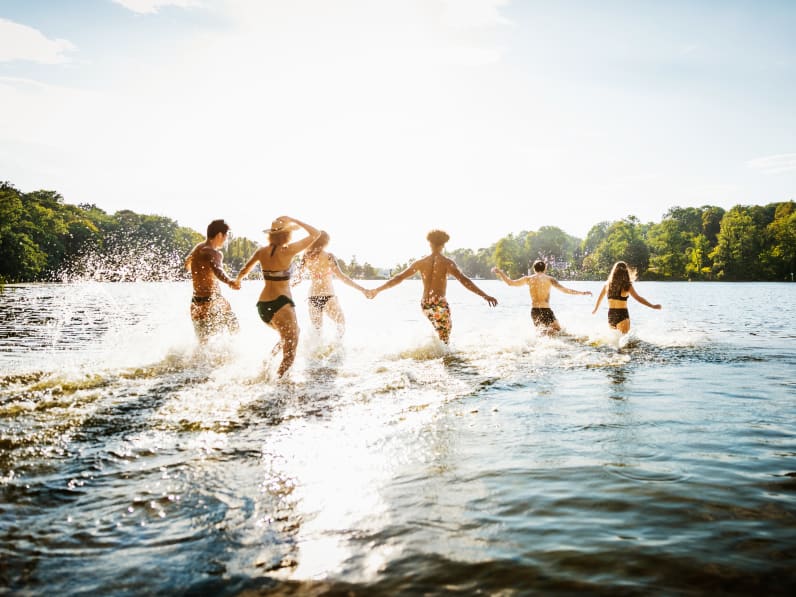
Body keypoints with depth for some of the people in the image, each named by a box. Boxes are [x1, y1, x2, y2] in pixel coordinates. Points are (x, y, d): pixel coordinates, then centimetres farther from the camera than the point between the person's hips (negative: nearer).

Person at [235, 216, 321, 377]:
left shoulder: (261, 251, 4)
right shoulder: (288, 251, -12)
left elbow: (243, 272, 19)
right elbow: (316, 233, -7)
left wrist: (237, 281, 40)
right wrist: (294, 220, -2)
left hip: (262, 305, 7)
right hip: (281, 305, -7)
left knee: (288, 336, 32)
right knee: (289, 354, 3)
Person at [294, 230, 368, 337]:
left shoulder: (306, 257, 2)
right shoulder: (328, 256, -10)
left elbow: (298, 277, 8)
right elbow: (341, 277, -17)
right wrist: (361, 289, -15)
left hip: (312, 297, 4)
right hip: (328, 296, -4)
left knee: (316, 330, 20)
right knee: (341, 323, 18)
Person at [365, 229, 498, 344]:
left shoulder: (420, 262, 4)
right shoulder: (447, 262, -7)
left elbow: (398, 278, 5)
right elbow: (464, 280, -17)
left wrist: (376, 290, 13)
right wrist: (485, 296, -19)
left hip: (425, 305, 5)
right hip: (440, 304, -5)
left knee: (447, 325, 30)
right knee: (443, 340, 6)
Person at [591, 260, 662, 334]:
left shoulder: (608, 284, 4)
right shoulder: (627, 285, -9)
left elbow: (600, 298, 16)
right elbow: (638, 298, -8)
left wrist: (595, 309, 32)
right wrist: (653, 306, 0)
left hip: (610, 314, 5)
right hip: (622, 315, -5)